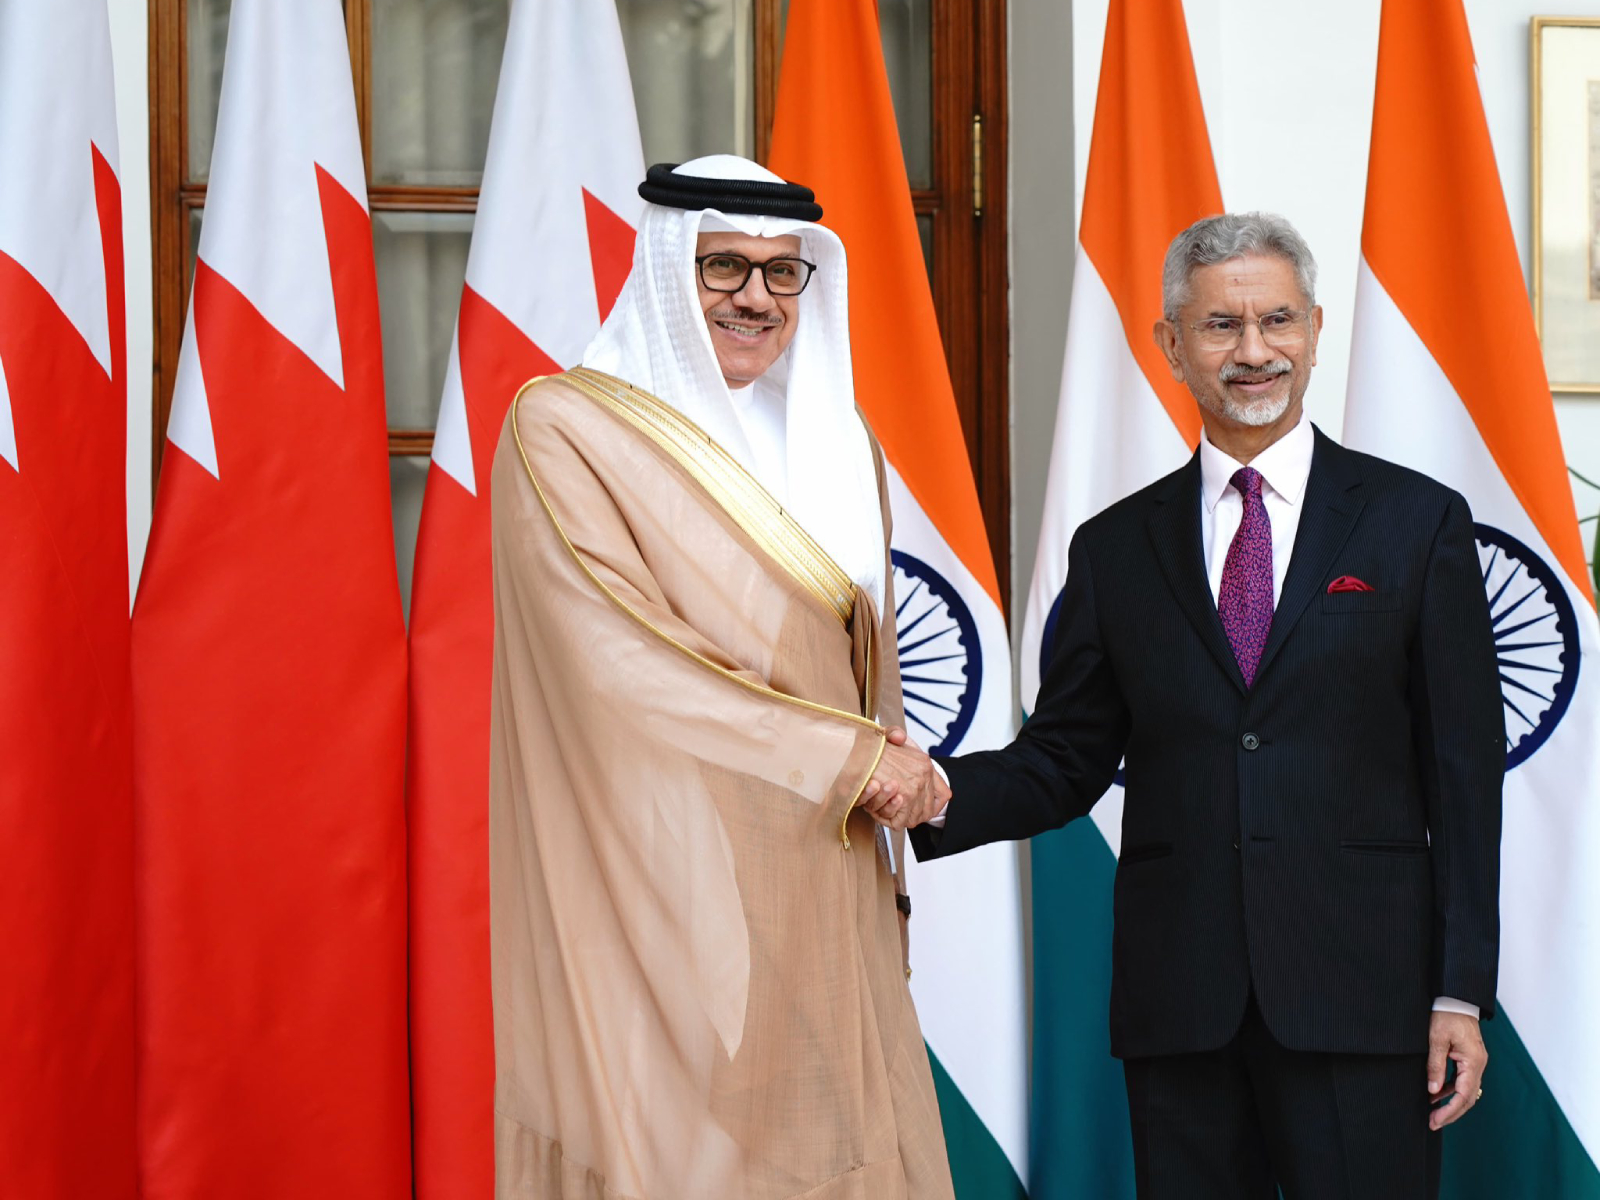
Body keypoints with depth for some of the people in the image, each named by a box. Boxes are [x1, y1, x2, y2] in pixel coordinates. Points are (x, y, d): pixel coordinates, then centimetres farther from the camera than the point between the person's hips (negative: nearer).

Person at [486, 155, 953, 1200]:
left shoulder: (835, 441, 16)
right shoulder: (566, 430, -5)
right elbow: (622, 666, -14)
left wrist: (884, 889, 13)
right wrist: (844, 757, -11)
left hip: (820, 906, 6)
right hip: (665, 901, -6)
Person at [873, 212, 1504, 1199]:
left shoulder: (1419, 523, 4)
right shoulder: (1116, 548, 11)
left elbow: (1464, 774, 2)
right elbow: (1064, 763, 11)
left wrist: (1461, 994, -3)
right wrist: (943, 793, -10)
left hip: (1360, 995, -2)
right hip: (1179, 1001, 2)